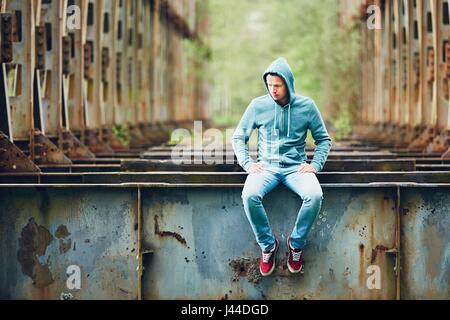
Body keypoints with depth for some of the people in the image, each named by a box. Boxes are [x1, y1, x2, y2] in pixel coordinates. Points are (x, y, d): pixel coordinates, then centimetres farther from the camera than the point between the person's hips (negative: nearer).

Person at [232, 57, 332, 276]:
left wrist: (315, 164, -5)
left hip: (296, 167, 0)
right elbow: (238, 137, 11)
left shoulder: (306, 106, 3)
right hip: (266, 166, 0)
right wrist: (247, 163, -5)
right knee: (249, 195, -33)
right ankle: (268, 244, -10)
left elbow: (324, 140, 11)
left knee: (314, 195, -32)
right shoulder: (258, 106, 3)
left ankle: (296, 244, -8)